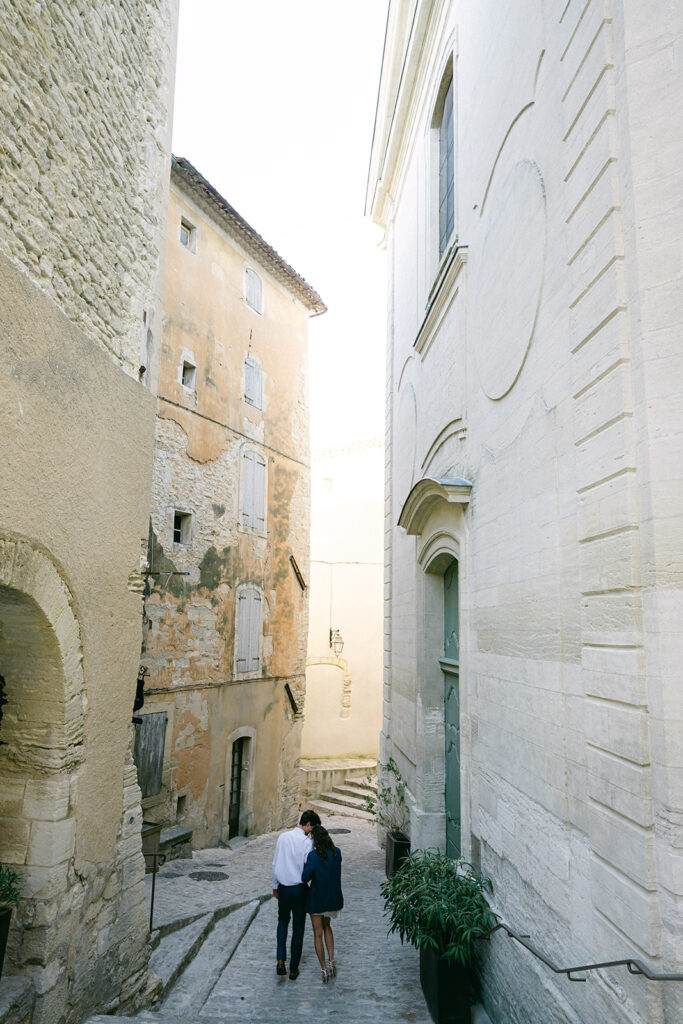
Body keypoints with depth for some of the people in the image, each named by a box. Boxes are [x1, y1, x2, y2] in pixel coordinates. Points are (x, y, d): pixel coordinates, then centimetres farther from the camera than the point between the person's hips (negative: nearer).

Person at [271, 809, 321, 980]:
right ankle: (293, 969, 19)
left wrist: (275, 886, 14)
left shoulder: (282, 837, -3)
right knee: (298, 927, 11)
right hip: (299, 888, -3)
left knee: (283, 921, 23)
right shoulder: (307, 842, -16)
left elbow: (275, 864, 4)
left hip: (283, 887, 3)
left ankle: (281, 960, 10)